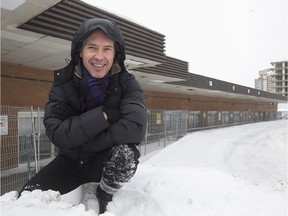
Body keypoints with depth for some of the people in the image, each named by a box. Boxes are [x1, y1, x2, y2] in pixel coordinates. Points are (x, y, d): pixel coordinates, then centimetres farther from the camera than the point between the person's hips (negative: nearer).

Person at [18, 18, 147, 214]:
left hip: (109, 161, -1)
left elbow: (135, 127, -33)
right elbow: (56, 133, -22)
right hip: (72, 161, 2)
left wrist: (83, 142, -26)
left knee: (125, 153, -33)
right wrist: (103, 115, -31)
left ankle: (104, 197, -2)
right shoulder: (63, 82, -12)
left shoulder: (127, 83, -17)